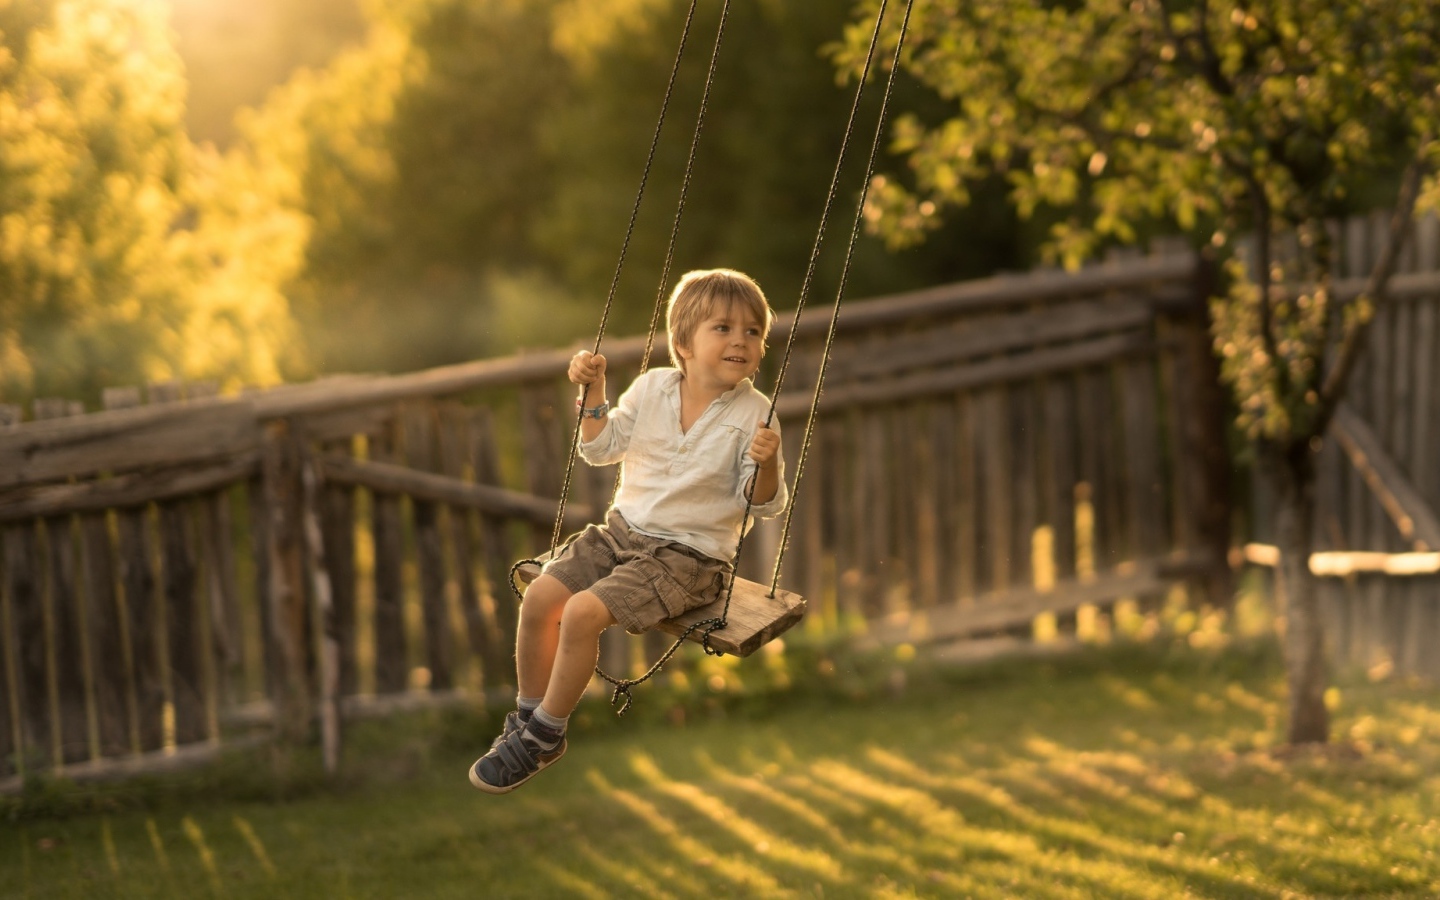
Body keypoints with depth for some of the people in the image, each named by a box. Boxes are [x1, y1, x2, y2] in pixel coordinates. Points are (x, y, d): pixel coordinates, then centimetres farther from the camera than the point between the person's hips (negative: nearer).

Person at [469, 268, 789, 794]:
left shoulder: (752, 415, -10)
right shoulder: (652, 388, 3)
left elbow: (765, 505, -10)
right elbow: (602, 449, 15)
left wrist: (766, 462, -30)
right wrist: (593, 392, 2)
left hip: (688, 557, -6)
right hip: (623, 531, 6)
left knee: (583, 612, -22)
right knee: (539, 597, -11)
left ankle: (543, 738, -5)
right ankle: (528, 716, 9)